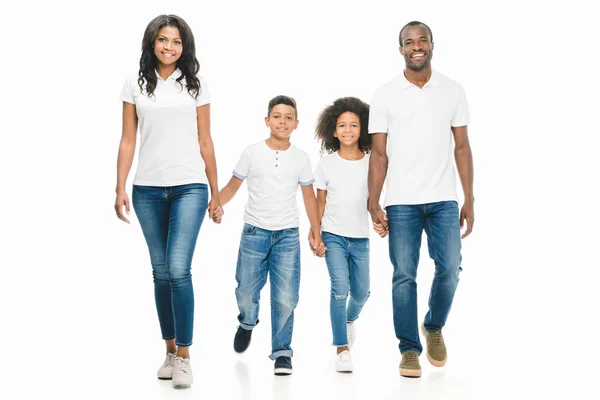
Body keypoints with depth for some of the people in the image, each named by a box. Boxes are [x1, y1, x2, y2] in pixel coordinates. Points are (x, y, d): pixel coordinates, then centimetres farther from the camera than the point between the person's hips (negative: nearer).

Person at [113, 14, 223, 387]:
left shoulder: (195, 86, 6)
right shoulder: (135, 86, 7)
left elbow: (205, 142, 7)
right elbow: (128, 141, 6)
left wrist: (216, 194, 7)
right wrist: (120, 189, -3)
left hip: (189, 187, -2)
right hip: (148, 189, 2)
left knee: (178, 269, -13)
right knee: (161, 272, 8)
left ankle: (184, 356, -5)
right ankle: (170, 350, 19)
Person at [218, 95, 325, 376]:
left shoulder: (301, 158, 3)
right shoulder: (251, 153, -1)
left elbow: (309, 197, 10)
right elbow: (232, 186, 5)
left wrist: (317, 235, 6)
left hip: (287, 236, 0)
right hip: (254, 233, 0)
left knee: (285, 299, -6)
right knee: (246, 294, 5)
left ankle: (282, 353, 6)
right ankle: (247, 323, 38)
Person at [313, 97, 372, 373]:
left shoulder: (370, 164, 1)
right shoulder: (326, 164, -1)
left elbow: (372, 201, 7)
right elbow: (320, 202, 4)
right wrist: (315, 235, -1)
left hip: (360, 237, 2)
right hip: (334, 236, -2)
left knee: (361, 292, 9)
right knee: (340, 288, -14)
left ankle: (349, 319, 44)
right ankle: (342, 349, -7)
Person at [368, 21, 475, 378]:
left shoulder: (453, 91, 6)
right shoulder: (386, 95, 2)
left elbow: (462, 148, 8)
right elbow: (379, 154, 2)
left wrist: (470, 201, 3)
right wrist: (373, 204, -6)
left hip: (443, 200, 1)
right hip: (401, 202, -1)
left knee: (450, 269, -3)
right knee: (404, 276, 0)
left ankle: (434, 327, 24)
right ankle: (410, 349, 11)